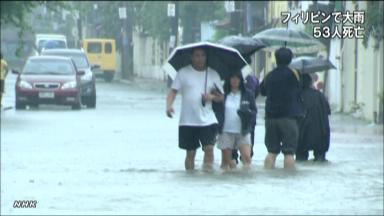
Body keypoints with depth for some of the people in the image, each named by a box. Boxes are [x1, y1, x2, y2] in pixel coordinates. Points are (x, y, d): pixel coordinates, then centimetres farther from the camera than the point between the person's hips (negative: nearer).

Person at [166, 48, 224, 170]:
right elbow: (173, 91, -3)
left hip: (207, 120, 1)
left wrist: (212, 97, -12)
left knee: (209, 148, -15)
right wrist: (169, 105, -21)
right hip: (188, 122, -1)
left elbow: (221, 97, 10)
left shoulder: (213, 74, 8)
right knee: (190, 152, 6)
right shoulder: (183, 73, 2)